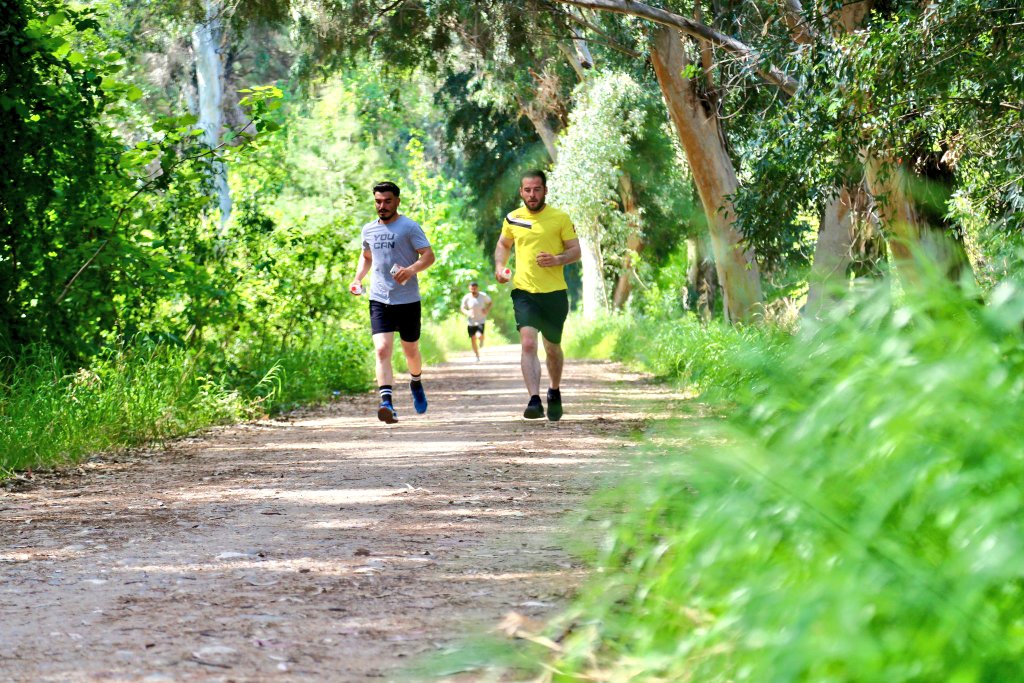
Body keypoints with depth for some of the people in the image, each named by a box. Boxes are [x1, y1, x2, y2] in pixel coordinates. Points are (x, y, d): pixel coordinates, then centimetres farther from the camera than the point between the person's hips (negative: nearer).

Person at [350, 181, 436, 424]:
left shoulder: (409, 227, -5)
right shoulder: (369, 229, 11)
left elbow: (429, 255, -11)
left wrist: (411, 269, -30)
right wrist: (358, 278, 12)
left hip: (408, 300, -3)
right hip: (379, 301, 3)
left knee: (411, 351, 13)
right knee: (382, 350, -16)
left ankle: (416, 382, 46)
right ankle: (387, 404, -27)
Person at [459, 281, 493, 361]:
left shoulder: (483, 295, -9)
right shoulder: (466, 298, -11)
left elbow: (490, 302, 8)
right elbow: (462, 308, -2)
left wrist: (487, 310, -11)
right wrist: (467, 312, -23)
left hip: (481, 321, -2)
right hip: (471, 321, 2)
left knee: (479, 336, -24)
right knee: (473, 339, 5)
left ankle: (482, 340, 15)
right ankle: (477, 356, 26)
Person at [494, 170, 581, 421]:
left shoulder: (560, 218, -1)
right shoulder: (512, 219, 7)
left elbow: (575, 250, 2)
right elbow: (503, 244, 24)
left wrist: (557, 259, -18)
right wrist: (499, 266, 5)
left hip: (554, 292, -1)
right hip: (523, 291, 1)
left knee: (552, 348, 12)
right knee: (528, 343, -18)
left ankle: (555, 393, 38)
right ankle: (534, 400, -25)